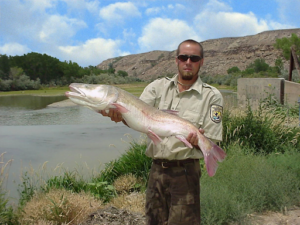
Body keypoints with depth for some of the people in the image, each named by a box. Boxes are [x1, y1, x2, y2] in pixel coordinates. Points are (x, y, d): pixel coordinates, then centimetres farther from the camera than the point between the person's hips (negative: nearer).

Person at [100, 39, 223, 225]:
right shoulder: (158, 87, 5)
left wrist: (198, 140, -27)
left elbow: (211, 142, -4)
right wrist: (120, 114, -29)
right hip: (156, 169, 3)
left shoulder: (212, 96, -3)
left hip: (185, 172, -3)